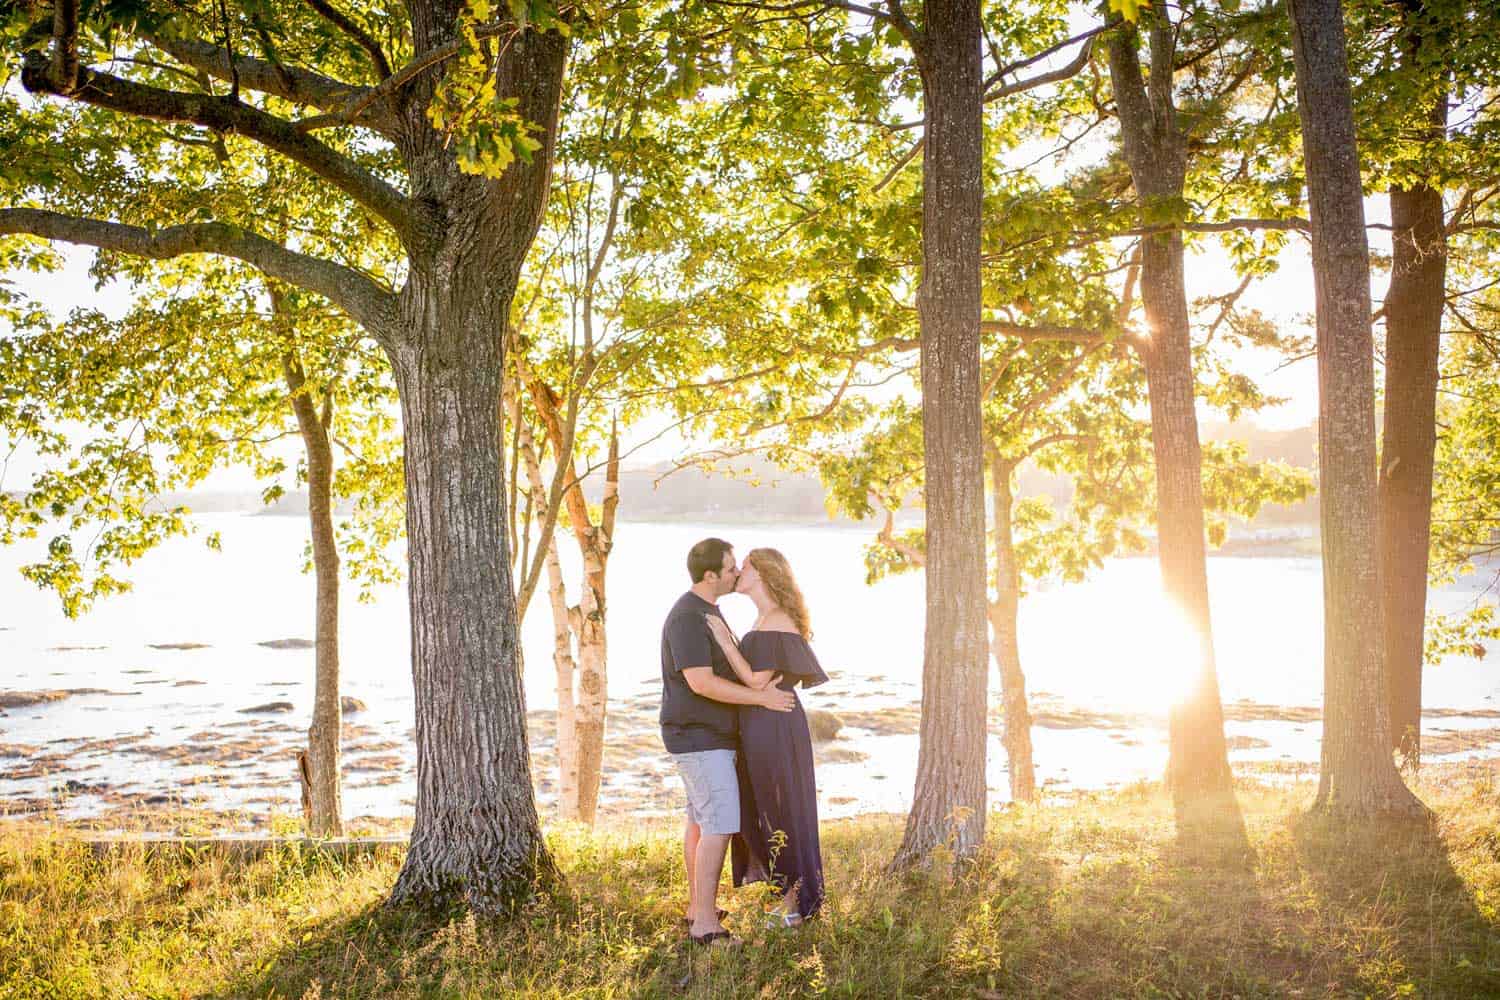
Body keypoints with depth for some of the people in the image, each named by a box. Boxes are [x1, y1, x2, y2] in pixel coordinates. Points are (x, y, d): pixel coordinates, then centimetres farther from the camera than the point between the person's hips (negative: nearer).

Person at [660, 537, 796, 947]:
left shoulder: (704, 611, 12)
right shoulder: (688, 617, -22)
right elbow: (702, 683, -28)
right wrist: (762, 698, -22)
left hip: (706, 735, 11)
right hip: (701, 739, -11)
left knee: (700, 819, 18)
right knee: (720, 826, -11)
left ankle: (698, 907, 29)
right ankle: (705, 924, -8)